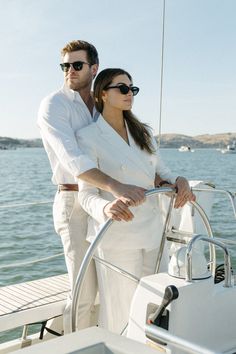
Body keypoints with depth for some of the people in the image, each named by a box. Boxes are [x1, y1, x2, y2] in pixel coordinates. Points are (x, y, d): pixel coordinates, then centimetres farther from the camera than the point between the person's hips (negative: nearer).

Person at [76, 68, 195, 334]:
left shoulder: (142, 132, 13)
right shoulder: (88, 137, -6)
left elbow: (160, 171, 16)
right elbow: (86, 194, -11)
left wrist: (178, 181, -8)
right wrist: (106, 208, -34)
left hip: (152, 232, 6)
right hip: (117, 235, -6)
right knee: (121, 310, 0)